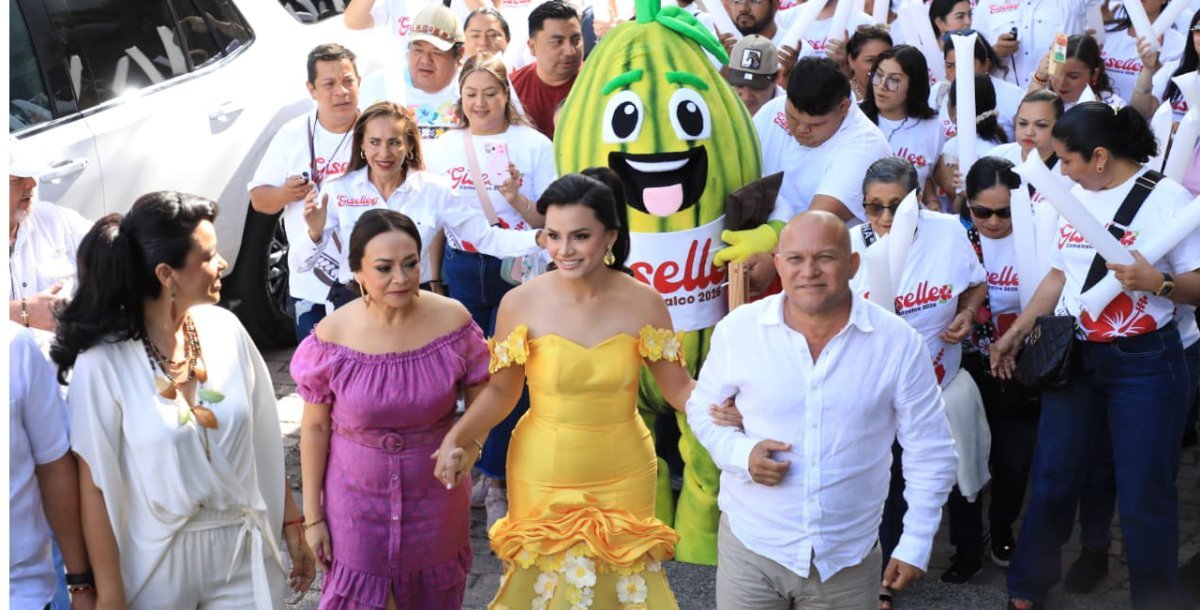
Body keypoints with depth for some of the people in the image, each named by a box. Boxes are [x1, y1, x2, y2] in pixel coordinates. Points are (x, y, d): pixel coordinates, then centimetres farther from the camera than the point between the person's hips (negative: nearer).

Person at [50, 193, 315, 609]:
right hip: (158, 561, -3)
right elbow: (96, 484, -12)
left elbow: (264, 442, 3)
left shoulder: (225, 330, -5)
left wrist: (291, 525, 7)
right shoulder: (103, 363, -17)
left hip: (244, 549, 3)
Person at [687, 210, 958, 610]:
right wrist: (740, 452, -13)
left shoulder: (899, 343, -9)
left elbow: (929, 452, -1)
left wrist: (916, 544, -2)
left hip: (849, 560, 0)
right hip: (750, 547, 0)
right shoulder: (738, 328, -8)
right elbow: (702, 407, 6)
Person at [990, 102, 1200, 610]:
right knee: (1052, 478, 13)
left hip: (1144, 362, -6)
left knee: (1144, 495, 0)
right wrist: (1017, 330, 14)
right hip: (1074, 357, 6)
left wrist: (1156, 281, -30)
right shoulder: (1074, 197, 8)